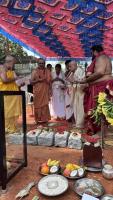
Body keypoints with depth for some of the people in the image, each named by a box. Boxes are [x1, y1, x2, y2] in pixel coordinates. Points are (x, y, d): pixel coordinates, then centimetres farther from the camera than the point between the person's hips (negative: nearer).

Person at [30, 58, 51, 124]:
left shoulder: (47, 71, 10)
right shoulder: (35, 71, 3)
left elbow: (50, 81, 12)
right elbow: (31, 82, -1)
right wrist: (38, 80, -16)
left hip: (45, 91, 2)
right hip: (37, 91, -1)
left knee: (45, 105, 2)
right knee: (38, 105, 1)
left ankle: (45, 119, 13)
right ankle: (38, 119, 11)